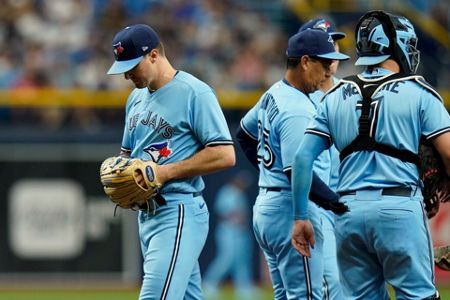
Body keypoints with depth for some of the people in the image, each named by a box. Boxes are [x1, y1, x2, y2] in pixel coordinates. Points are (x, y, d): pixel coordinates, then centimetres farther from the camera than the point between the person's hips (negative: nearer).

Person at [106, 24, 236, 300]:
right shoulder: (137, 98, 17)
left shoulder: (194, 93, -10)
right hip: (146, 213, 9)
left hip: (179, 214, -9)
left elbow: (225, 155, -16)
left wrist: (165, 172, -18)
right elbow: (128, 153, 29)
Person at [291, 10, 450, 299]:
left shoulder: (336, 98, 12)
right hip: (399, 210, -4)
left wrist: (301, 217, 12)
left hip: (349, 212, 4)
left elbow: (303, 158, 7)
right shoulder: (418, 93, 0)